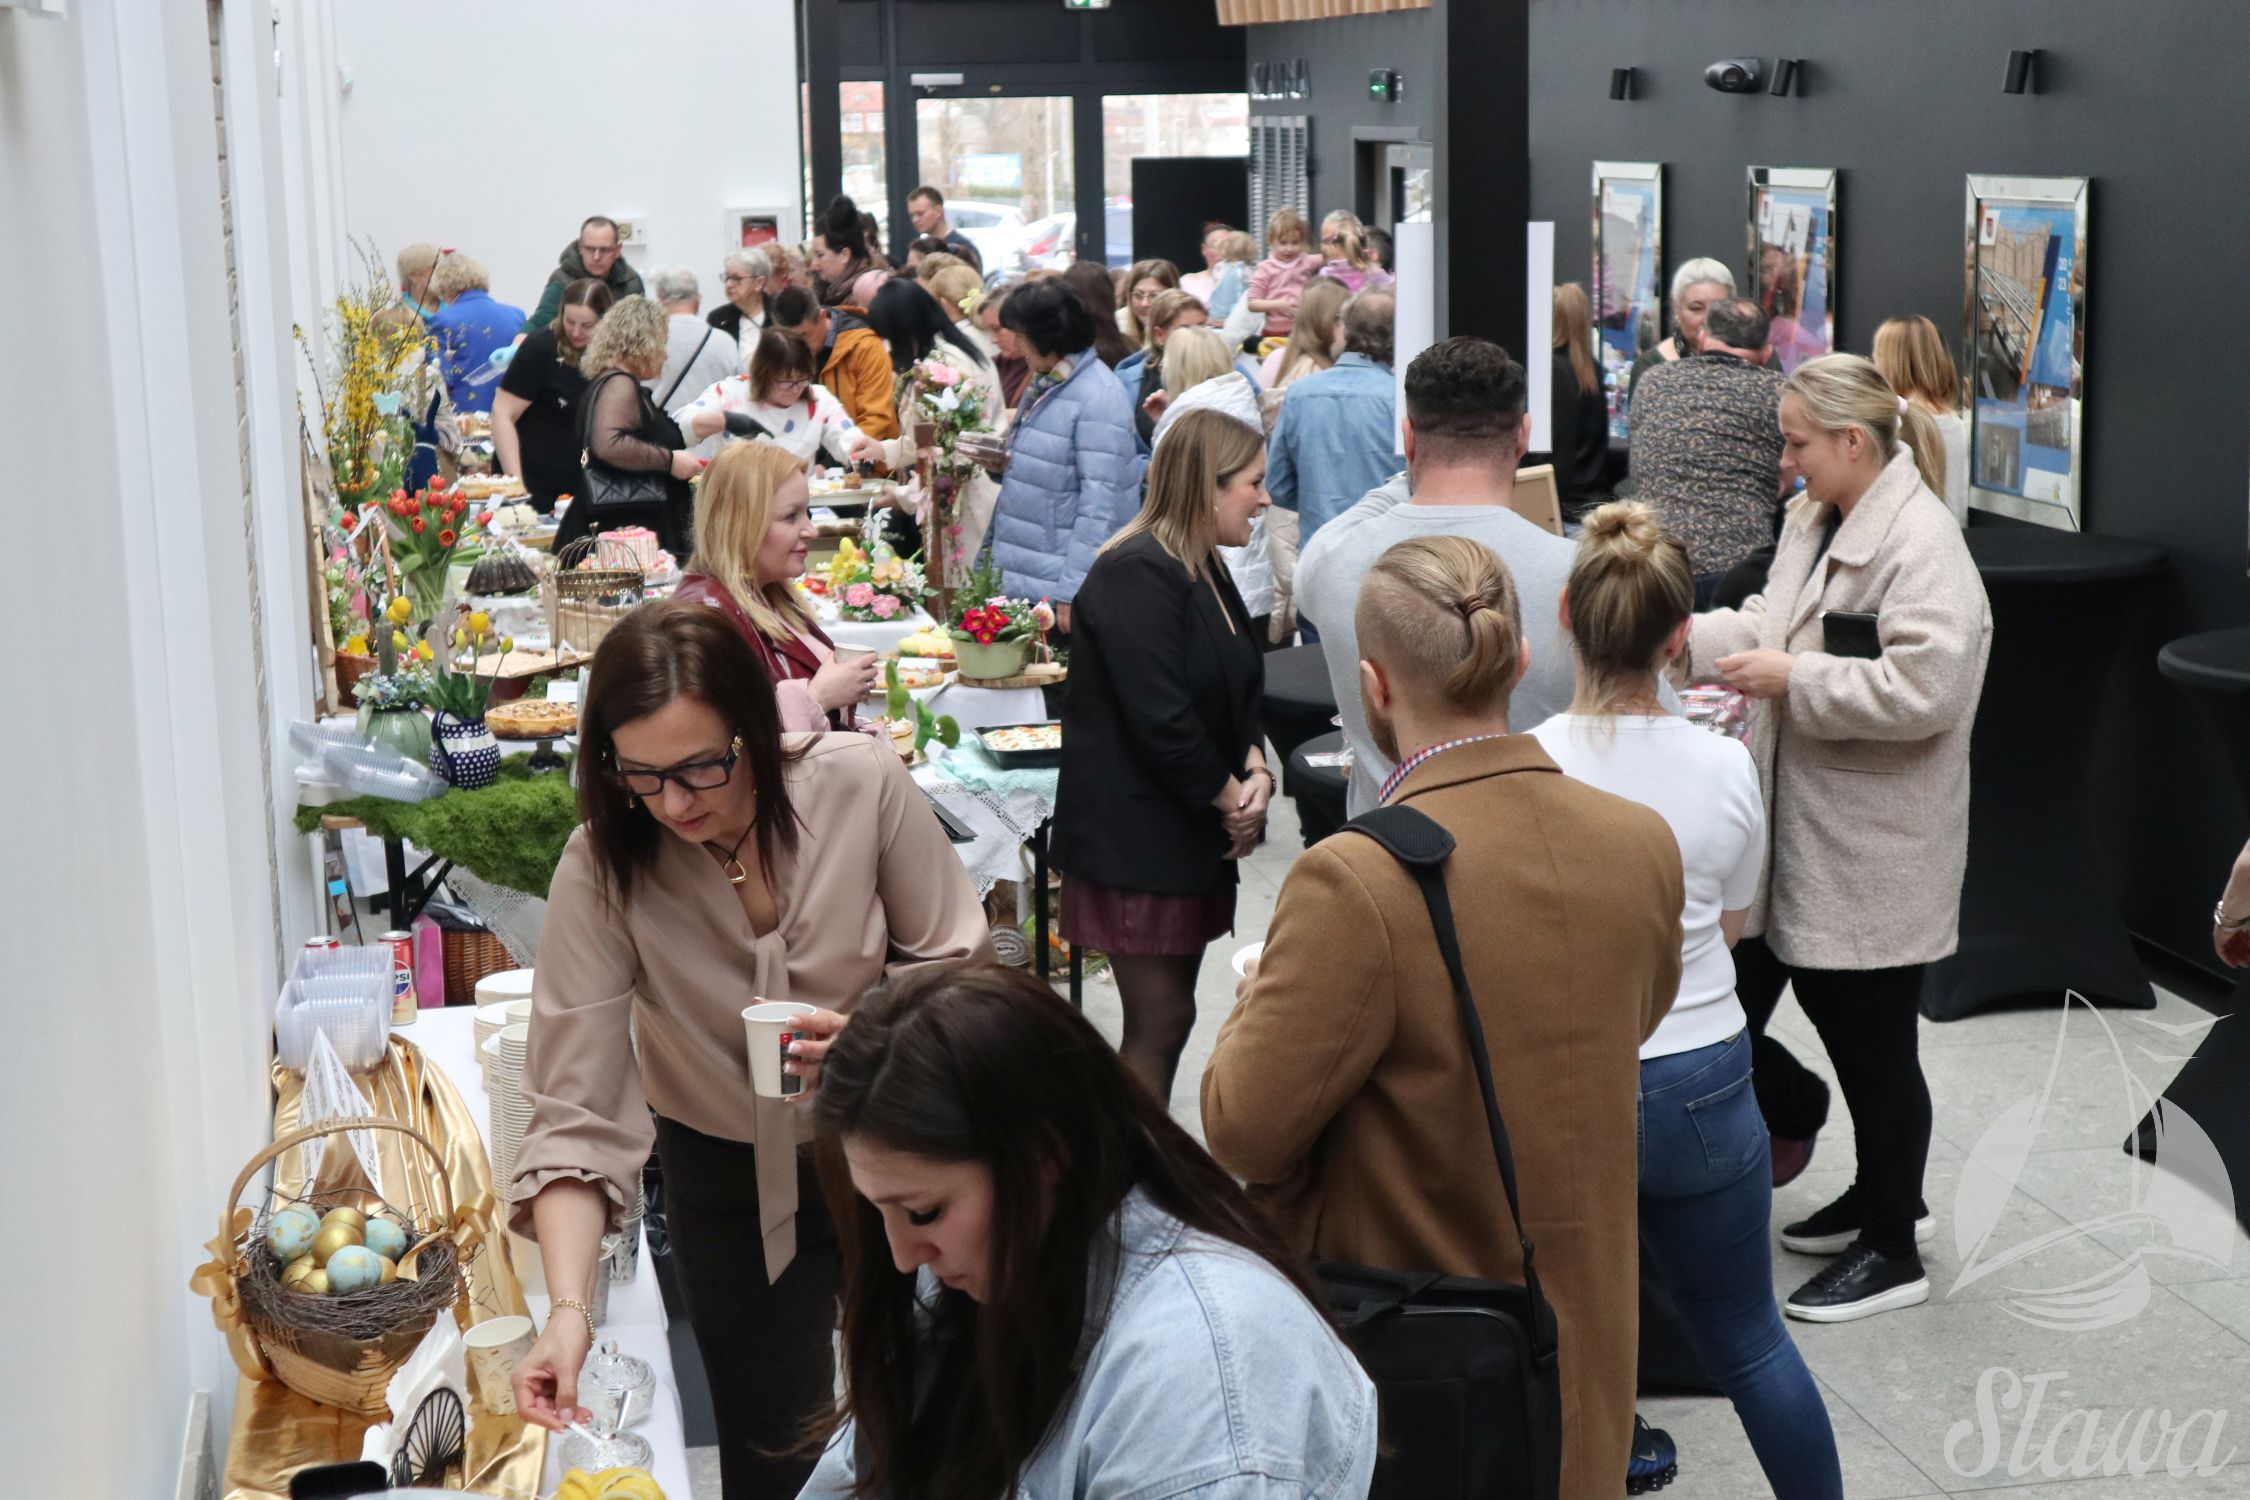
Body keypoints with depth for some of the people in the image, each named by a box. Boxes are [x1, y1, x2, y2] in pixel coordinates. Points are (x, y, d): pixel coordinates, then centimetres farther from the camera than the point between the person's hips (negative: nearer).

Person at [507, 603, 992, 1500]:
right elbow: (577, 1114, -25)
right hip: (730, 1178, 0)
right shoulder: (602, 867, -24)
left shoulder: (862, 785, -24)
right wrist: (570, 1310, -37)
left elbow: (957, 964, -11)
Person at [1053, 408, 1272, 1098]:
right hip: (1138, 839, -10)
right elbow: (1159, 717, -23)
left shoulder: (1205, 571, 14)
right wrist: (1231, 797, -11)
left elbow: (1236, 694, 17)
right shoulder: (1136, 575, -18)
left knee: (1167, 1014, 13)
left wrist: (1255, 768, -3)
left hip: (1191, 832, 10)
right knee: (1161, 1019, -7)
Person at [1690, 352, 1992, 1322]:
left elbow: (1924, 689, -29)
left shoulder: (1921, 543, -21)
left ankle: (1893, 1252, 18)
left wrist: (1790, 680, -22)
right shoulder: (1812, 519, 8)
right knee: (1829, 1006, 20)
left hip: (1880, 847, -9)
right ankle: (1883, 1194, 39)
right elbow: (1769, 623, 15)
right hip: (1812, 827, 9)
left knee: (1874, 1039, 3)